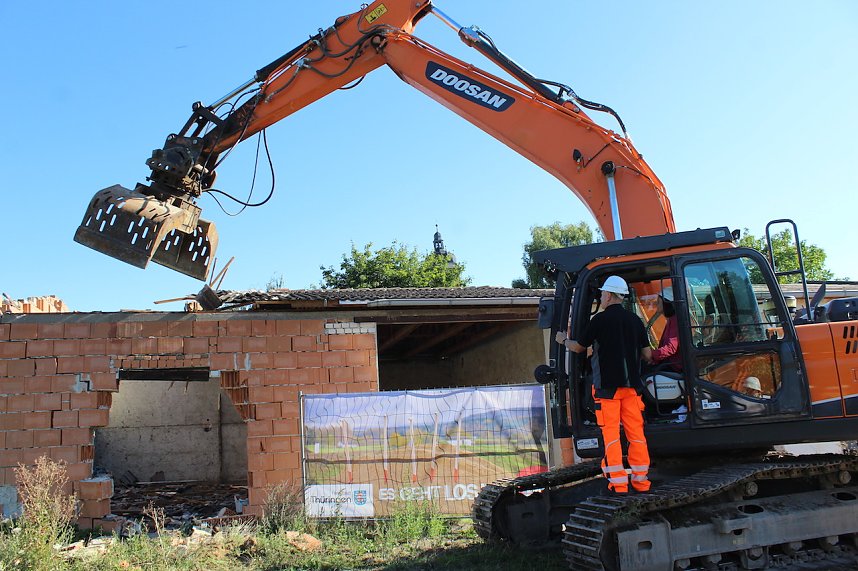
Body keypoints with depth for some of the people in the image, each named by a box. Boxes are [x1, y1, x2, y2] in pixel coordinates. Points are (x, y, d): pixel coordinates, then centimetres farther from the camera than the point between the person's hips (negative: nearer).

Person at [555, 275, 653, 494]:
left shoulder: (600, 319, -6)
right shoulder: (635, 320, 8)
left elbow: (579, 347, 5)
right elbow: (647, 355, 11)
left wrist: (563, 340, 25)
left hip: (607, 385, -4)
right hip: (632, 385, 5)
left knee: (611, 434, -1)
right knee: (636, 433, 9)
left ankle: (618, 483, -2)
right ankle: (641, 480, 13)